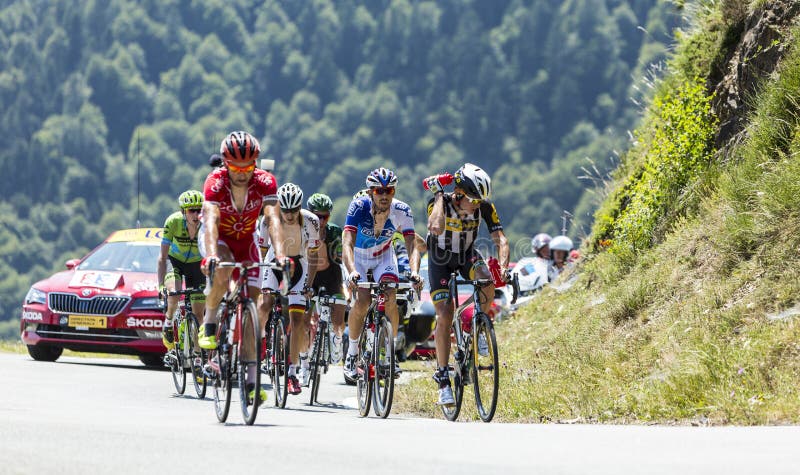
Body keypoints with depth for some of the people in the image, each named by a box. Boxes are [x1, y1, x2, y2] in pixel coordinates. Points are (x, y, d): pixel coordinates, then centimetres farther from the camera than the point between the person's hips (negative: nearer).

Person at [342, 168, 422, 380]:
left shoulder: (401, 211, -26)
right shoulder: (359, 207, -32)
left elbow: (412, 245, -31)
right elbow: (347, 243, -40)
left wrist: (414, 271, -51)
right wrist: (352, 271, -57)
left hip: (384, 256, 2)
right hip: (358, 257, -2)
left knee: (390, 299, -20)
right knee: (363, 301, -21)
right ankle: (352, 353, -2)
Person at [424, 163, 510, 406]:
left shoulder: (484, 206, -21)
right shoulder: (439, 203, -29)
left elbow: (500, 238, -24)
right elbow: (436, 228, -49)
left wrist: (503, 267, -41)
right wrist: (439, 195, -39)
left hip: (467, 254, 2)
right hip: (440, 259, -2)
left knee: (487, 281, -33)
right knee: (444, 317, -14)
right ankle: (443, 378, -6)